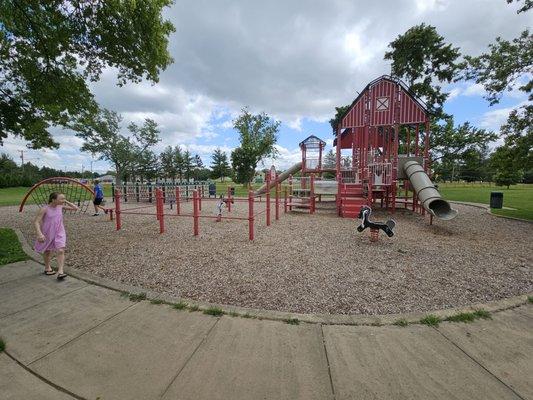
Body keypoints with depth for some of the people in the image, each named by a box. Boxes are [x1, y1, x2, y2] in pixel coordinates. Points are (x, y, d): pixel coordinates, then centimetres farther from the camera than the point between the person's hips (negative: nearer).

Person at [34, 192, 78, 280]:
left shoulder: (61, 206, -3)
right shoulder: (44, 209, -15)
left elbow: (75, 208, 3)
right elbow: (37, 222, -17)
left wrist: (66, 202, -8)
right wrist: (39, 234, -29)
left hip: (59, 233, 2)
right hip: (47, 234, -2)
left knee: (60, 251, -13)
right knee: (47, 251, 18)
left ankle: (60, 272, -14)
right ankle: (47, 268, 41)